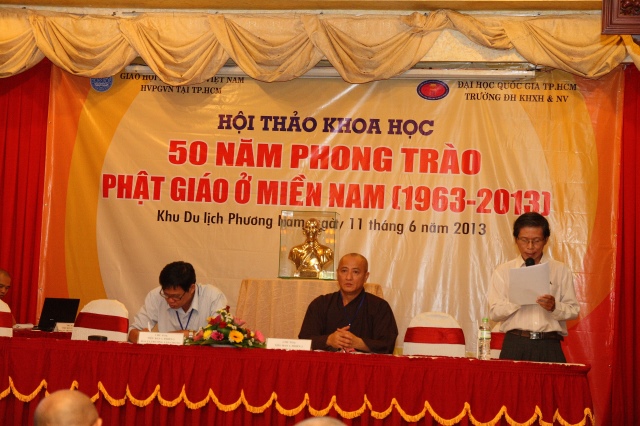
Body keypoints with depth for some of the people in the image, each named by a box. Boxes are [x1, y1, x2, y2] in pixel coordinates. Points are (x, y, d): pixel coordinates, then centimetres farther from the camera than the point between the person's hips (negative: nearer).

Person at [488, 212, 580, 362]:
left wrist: (554, 307, -12)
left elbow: (573, 310, 8)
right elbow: (494, 312, 4)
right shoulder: (503, 271, 11)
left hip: (549, 346, 0)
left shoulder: (561, 270, 13)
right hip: (515, 346, 0)